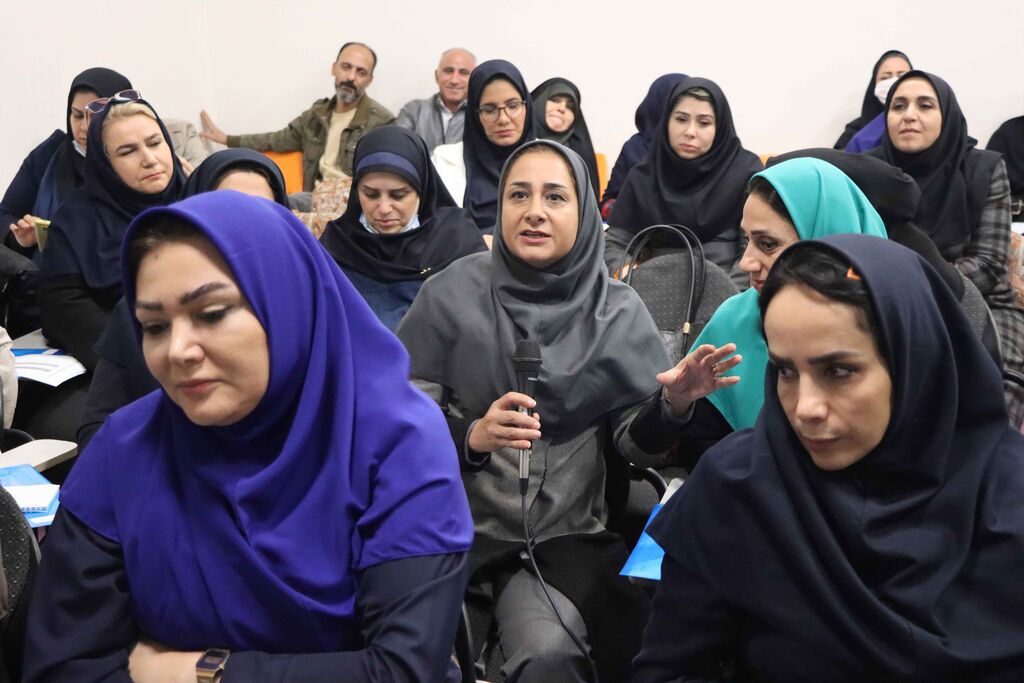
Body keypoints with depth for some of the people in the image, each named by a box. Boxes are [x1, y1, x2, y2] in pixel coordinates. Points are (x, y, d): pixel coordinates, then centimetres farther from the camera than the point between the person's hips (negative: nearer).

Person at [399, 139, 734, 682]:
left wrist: (671, 405, -19)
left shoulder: (617, 310, 0)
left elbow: (635, 441, 2)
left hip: (568, 534, 2)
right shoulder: (452, 293, -6)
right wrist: (471, 436, -23)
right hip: (459, 529, -1)